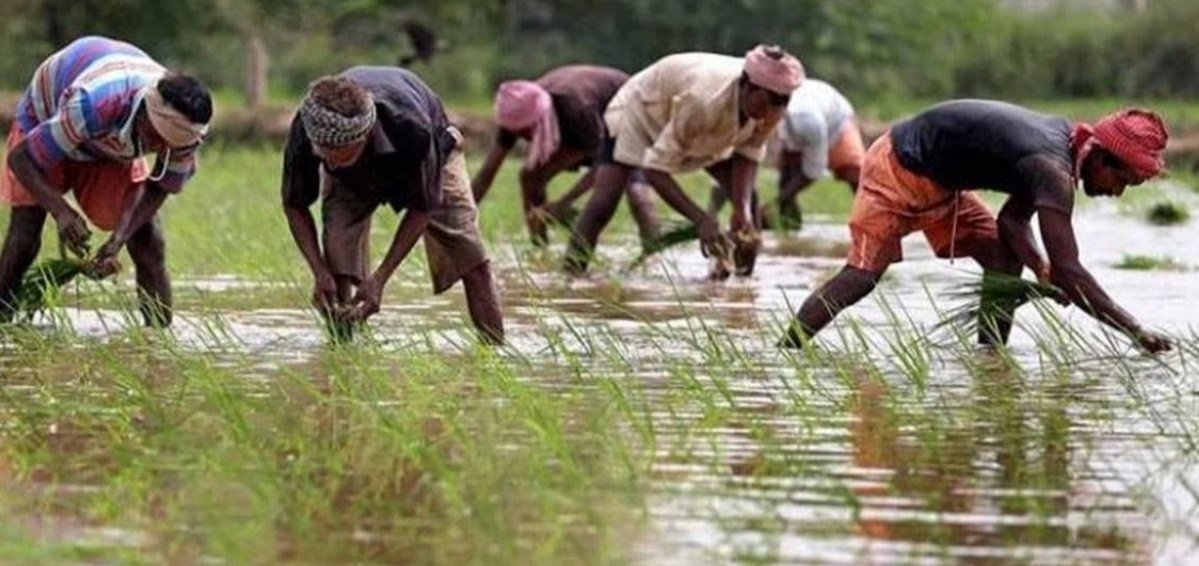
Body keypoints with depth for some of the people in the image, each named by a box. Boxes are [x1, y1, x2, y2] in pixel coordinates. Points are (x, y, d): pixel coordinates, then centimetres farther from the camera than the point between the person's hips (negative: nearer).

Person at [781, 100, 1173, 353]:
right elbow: (1069, 271, -36)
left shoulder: (1061, 140, -2)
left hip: (938, 182, 10)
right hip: (897, 169, -10)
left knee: (1005, 258, 1)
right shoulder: (1053, 169, -31)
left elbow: (1012, 220, 4)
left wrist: (1041, 269, -15)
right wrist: (1135, 332, -34)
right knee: (861, 276, -14)